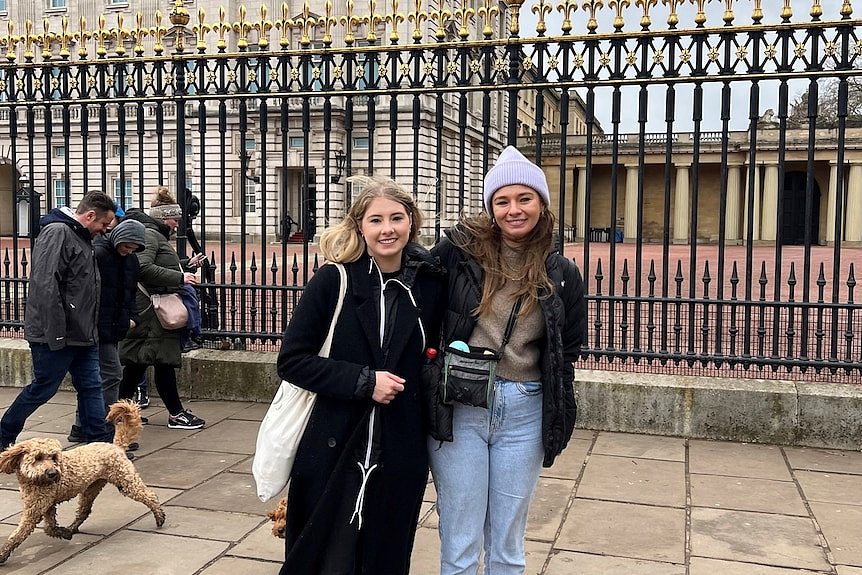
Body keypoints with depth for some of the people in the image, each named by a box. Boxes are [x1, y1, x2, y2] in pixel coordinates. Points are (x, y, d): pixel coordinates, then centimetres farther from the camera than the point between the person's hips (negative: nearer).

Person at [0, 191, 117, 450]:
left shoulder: (81, 237, 16)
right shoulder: (57, 232, -15)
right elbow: (46, 285, -24)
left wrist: (90, 330, 19)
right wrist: (56, 333, -25)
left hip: (82, 334, 9)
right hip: (56, 336, -9)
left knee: (91, 387, 7)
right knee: (42, 389, 3)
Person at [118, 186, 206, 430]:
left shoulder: (156, 235, 21)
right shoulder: (148, 234, -13)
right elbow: (144, 268, -27)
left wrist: (186, 265, 22)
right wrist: (179, 278, -24)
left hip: (151, 308, 11)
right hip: (152, 308, -11)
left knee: (137, 361, 14)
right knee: (163, 360, -5)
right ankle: (176, 414, 2)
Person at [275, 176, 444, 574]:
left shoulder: (429, 284, 0)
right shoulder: (333, 281, -7)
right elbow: (291, 360, -8)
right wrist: (363, 381, -16)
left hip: (400, 457, 2)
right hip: (331, 453, -2)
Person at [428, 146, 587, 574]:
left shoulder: (562, 275, 3)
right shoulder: (458, 250, -5)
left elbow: (568, 352, 10)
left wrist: (558, 421, 8)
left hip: (524, 413, 2)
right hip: (458, 407, -2)